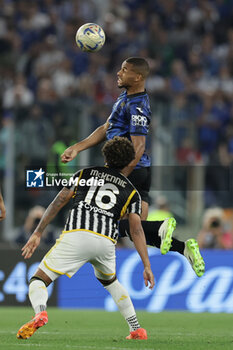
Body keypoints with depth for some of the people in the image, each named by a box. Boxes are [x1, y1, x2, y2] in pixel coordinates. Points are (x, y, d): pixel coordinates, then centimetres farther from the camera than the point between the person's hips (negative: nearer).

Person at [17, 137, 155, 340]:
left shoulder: (85, 174, 21)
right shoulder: (131, 191, 20)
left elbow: (58, 202, 11)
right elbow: (136, 230, 10)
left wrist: (38, 233, 11)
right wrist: (147, 266, 7)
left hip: (76, 237, -3)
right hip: (106, 241, 3)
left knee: (38, 280, 1)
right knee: (109, 281, 34)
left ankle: (40, 312, -34)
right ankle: (137, 330, 29)